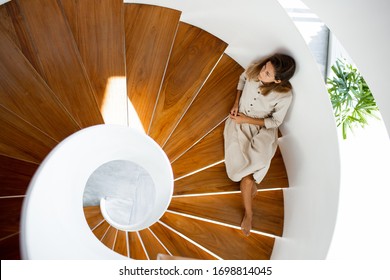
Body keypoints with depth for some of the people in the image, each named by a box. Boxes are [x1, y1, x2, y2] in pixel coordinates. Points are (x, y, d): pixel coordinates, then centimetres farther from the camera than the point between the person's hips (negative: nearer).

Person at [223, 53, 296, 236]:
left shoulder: (285, 95, -23)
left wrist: (246, 119, -15)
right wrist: (236, 103, -1)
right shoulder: (254, 70, -15)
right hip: (239, 122, 4)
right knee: (245, 163, -18)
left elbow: (275, 122, -11)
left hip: (262, 129, -3)